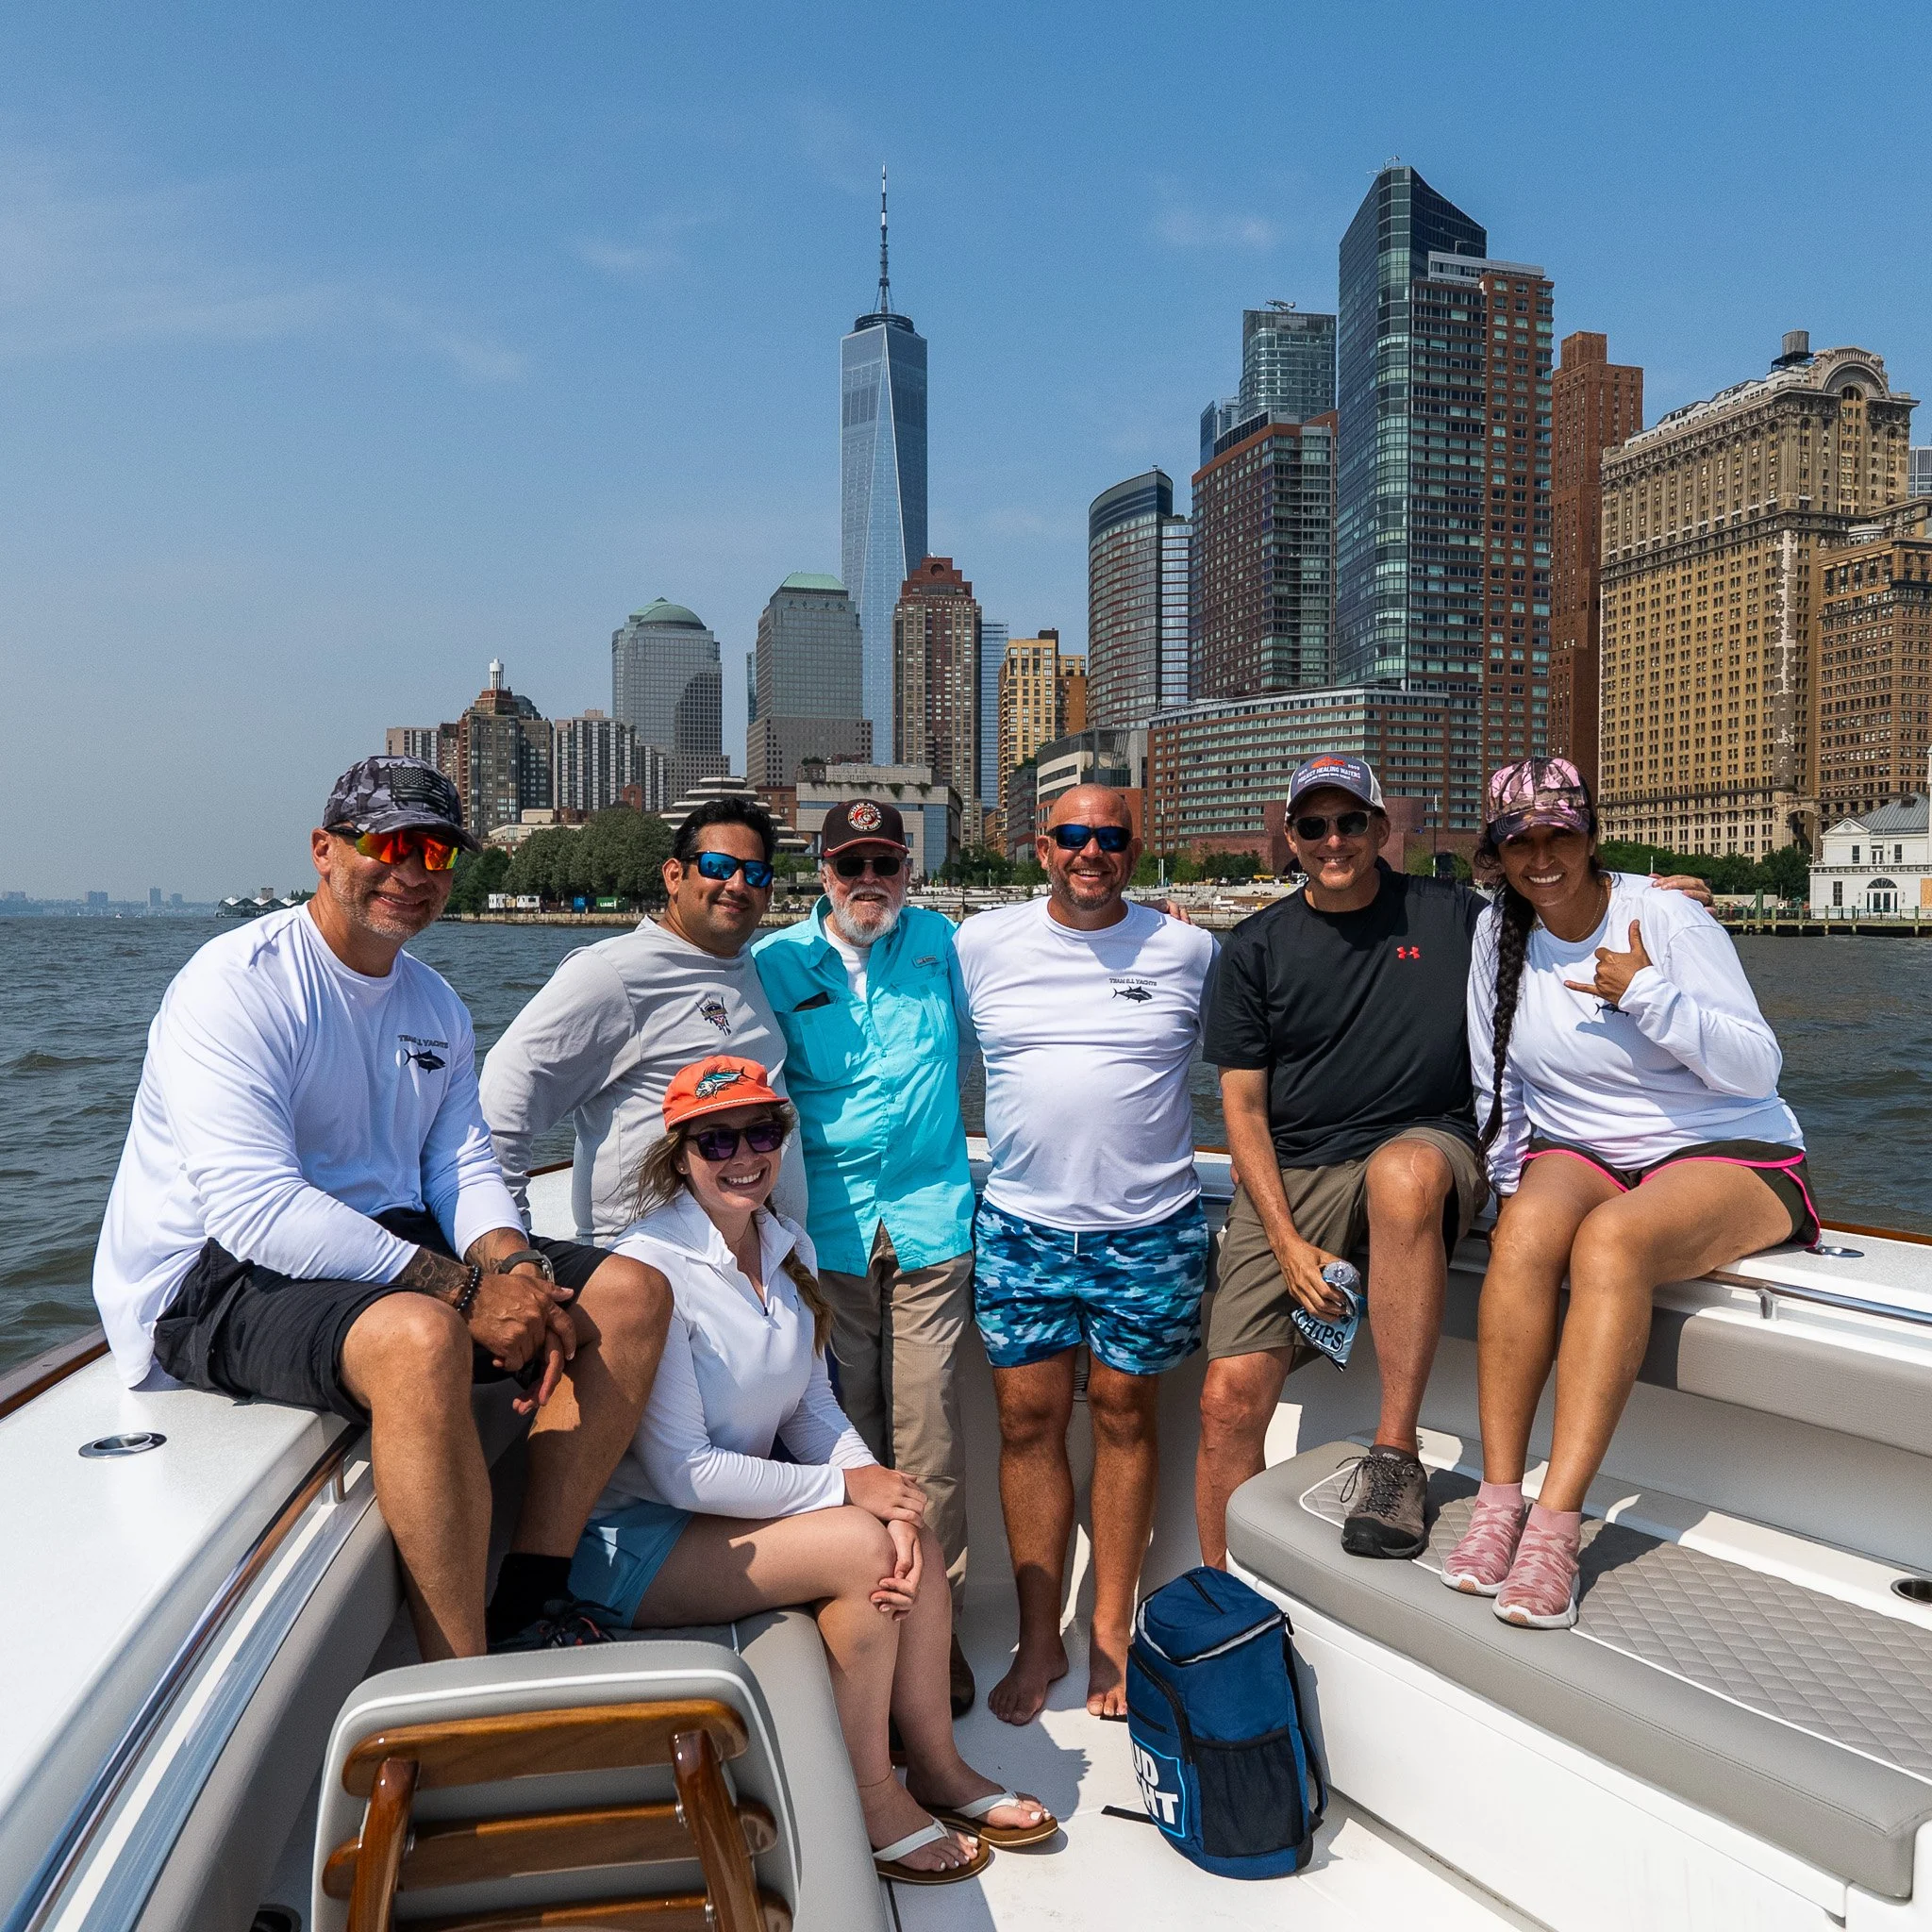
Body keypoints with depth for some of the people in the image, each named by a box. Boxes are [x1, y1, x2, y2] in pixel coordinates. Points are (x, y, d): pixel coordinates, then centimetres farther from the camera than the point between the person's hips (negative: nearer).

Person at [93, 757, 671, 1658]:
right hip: (218, 1281, -8)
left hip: (391, 1251, 8)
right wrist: (464, 1288, -27)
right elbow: (253, 1205, -24)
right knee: (421, 1335, -39)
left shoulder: (436, 1006, 13)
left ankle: (530, 1604, -9)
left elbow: (464, 1168, 9)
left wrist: (513, 1267, -15)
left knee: (631, 1292, -6)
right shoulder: (237, 983, -13)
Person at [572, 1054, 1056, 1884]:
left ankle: (936, 1765, 8)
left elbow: (812, 1408, 5)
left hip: (732, 1502, 7)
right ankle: (870, 1805, -3)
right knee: (862, 1548, -22)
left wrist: (884, 1493, -14)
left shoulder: (788, 1246, 2)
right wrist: (845, 1489, -19)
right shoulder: (653, 1269, -23)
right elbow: (682, 1472, -23)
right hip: (628, 1540, -7)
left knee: (912, 1533, -10)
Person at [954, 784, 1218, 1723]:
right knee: (1028, 1419, 5)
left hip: (1150, 1232, -1)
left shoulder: (1186, 950, 1)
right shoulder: (981, 944, 2)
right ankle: (1038, 1639, 21)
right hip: (1019, 1229, 1)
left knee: (1123, 1415, 9)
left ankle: (1112, 1632, 25)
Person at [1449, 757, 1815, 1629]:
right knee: (1526, 1229, -32)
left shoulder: (1668, 919, -8)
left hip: (1727, 1156, -3)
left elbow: (1758, 1069, -10)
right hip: (1578, 1153, 4)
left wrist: (1648, 993, -20)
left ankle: (1556, 1524, -38)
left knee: (1611, 1236, -36)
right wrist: (1514, 1185, 3)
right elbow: (1497, 1084, 11)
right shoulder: (1499, 932, 4)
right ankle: (1499, 1501, -29)